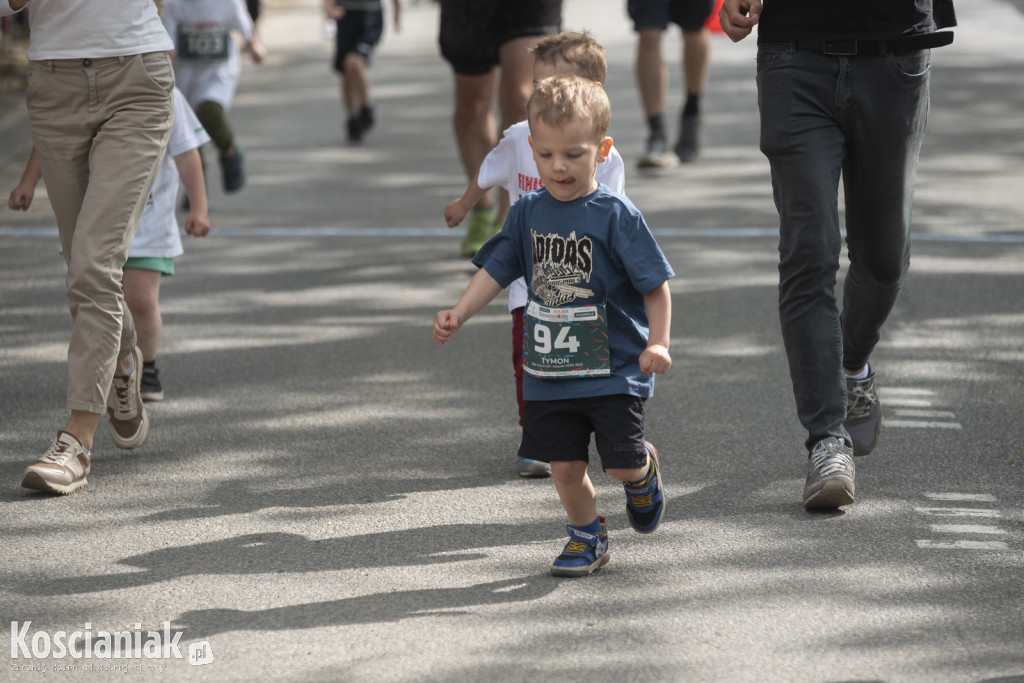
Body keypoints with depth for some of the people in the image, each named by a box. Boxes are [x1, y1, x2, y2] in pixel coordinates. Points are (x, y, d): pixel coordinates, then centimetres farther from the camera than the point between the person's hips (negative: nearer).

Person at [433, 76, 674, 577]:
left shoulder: (616, 216, -12)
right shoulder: (528, 212, 2)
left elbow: (655, 284, -9)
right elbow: (497, 269, 9)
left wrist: (657, 344, -17)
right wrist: (459, 314, -4)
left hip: (613, 369, -4)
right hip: (549, 371, 4)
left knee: (622, 462, -4)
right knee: (564, 465, 5)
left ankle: (645, 471, 32)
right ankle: (586, 535, 29)